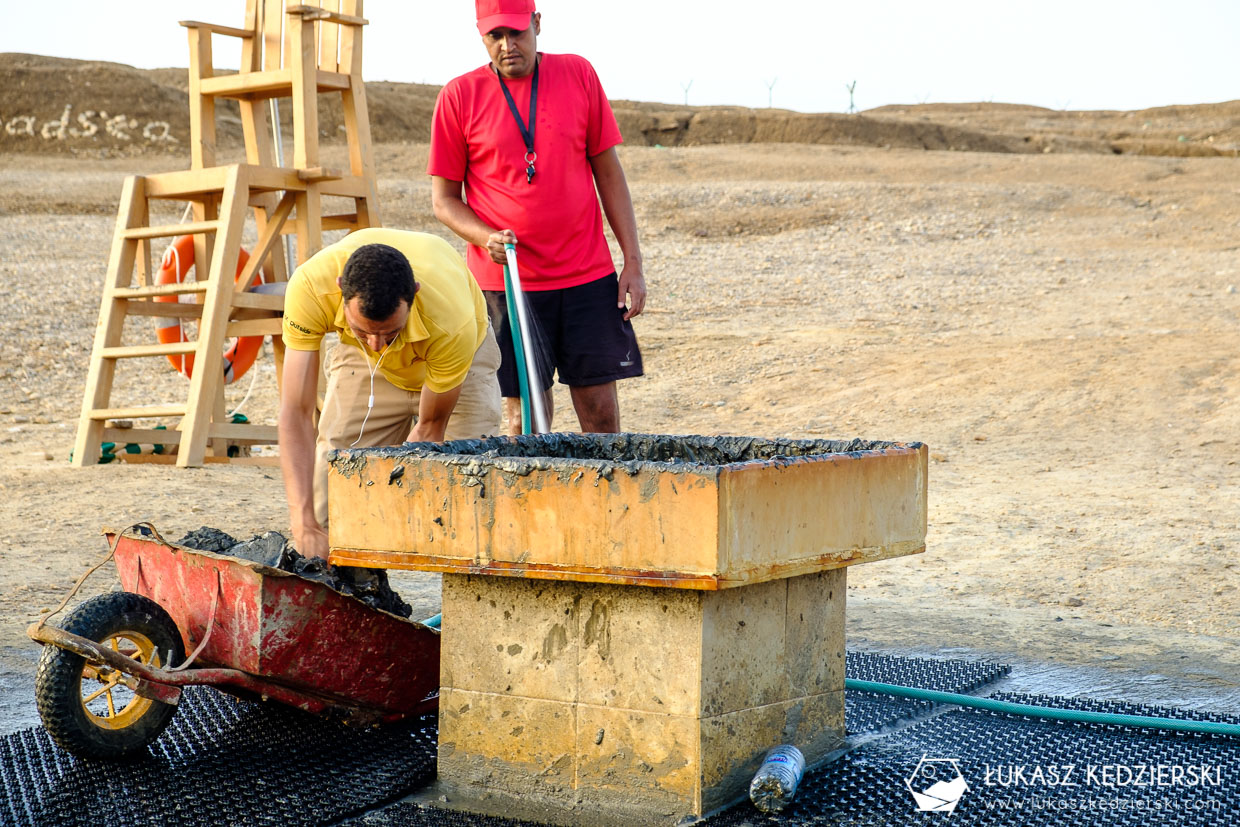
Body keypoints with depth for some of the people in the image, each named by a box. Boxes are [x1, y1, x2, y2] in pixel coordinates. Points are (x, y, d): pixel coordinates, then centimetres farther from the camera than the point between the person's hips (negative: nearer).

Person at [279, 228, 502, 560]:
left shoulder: (452, 323, -44)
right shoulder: (310, 285, -40)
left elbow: (431, 427, -27)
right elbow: (296, 412, -36)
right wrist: (304, 524, -44)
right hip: (362, 364, 2)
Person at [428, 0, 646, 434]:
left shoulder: (579, 75, 5)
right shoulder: (459, 96, 0)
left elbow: (608, 171, 9)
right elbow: (444, 198, 4)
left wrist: (633, 261, 4)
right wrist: (486, 237, -16)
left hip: (588, 276, 1)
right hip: (505, 281, -1)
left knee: (601, 411, 2)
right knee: (525, 416, 1)